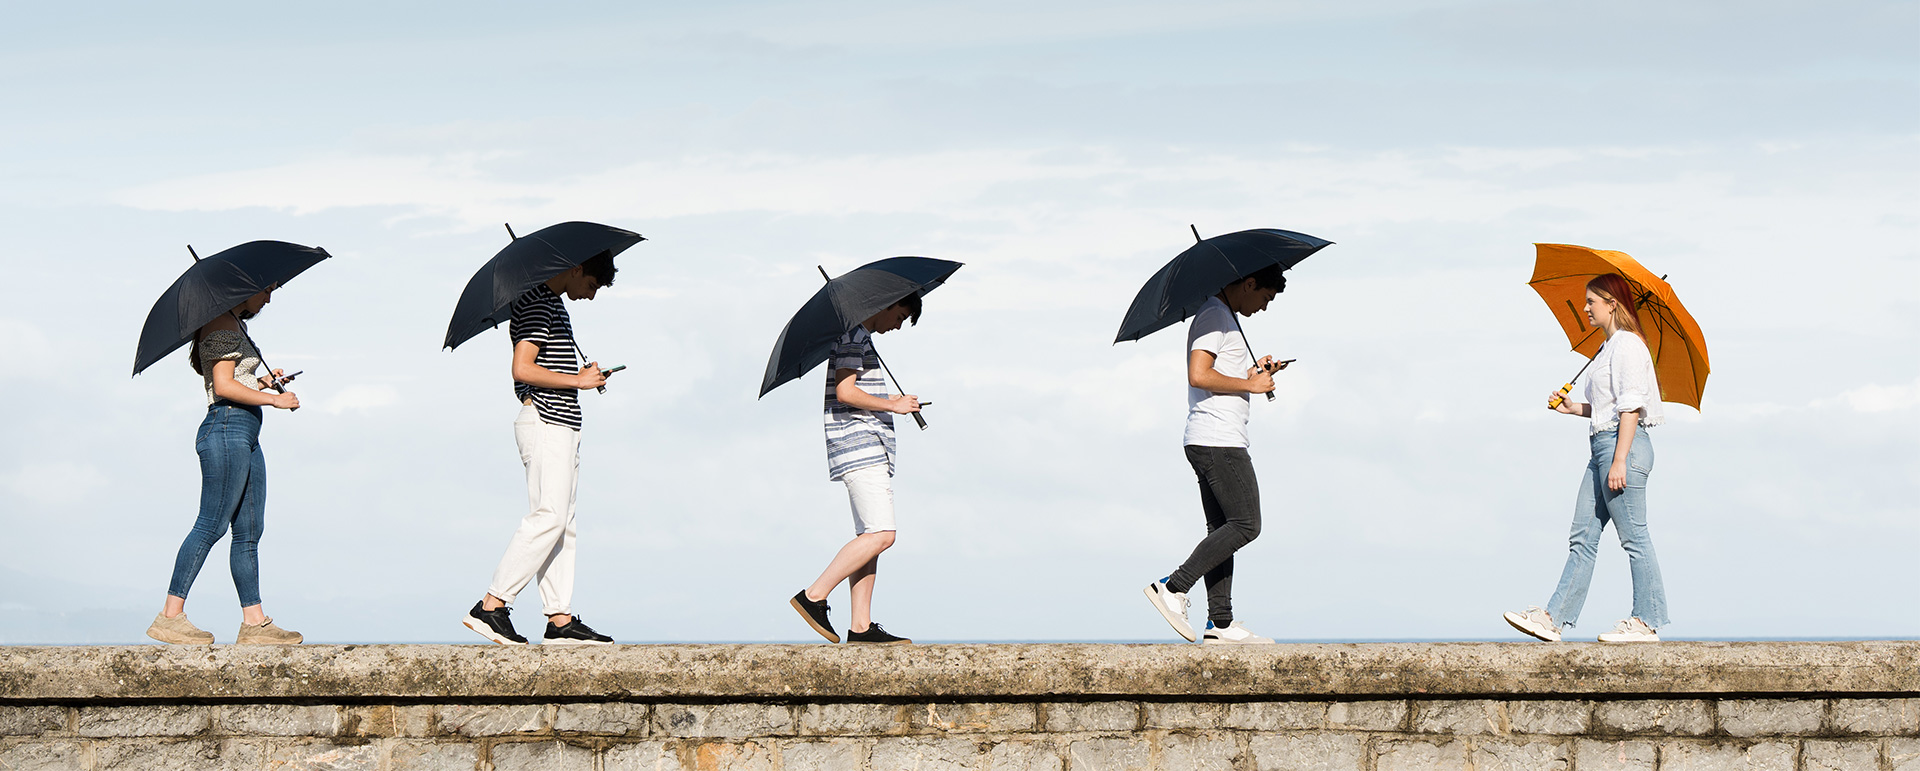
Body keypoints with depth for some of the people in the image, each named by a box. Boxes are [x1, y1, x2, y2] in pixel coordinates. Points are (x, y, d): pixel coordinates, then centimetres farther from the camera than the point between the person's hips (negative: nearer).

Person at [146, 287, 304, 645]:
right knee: (212, 525, -11)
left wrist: (261, 383, 10)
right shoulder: (223, 326, -10)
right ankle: (170, 616, -10)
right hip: (226, 430, -11)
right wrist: (274, 399, -13)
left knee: (250, 531, 7)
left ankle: (254, 622, 7)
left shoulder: (235, 324, 21)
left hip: (245, 435, 11)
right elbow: (223, 386, -18)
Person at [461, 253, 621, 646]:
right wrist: (578, 381, -12)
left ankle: (560, 619, 5)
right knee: (549, 517, -15)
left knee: (562, 524, 7)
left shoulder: (554, 305, 21)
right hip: (545, 423, -11)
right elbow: (523, 368, -20)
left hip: (561, 425, 11)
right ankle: (491, 606, -15)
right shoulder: (537, 303, -11)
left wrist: (586, 377, 14)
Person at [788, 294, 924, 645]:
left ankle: (861, 627, 1)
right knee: (880, 535, -17)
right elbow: (845, 392, -19)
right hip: (859, 445, -11)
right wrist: (893, 405, -11)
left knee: (870, 537, 5)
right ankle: (813, 597, -15)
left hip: (869, 451, 11)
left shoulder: (859, 337, 24)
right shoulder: (854, 337, -9)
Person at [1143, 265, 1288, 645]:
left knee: (1222, 528, 6)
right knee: (1245, 524, -12)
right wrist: (1250, 385, -12)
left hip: (1213, 442, 11)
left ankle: (1221, 623, 4)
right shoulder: (1214, 316, -9)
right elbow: (1199, 375, -21)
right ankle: (1173, 587, -13)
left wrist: (1256, 373, 13)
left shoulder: (1225, 319, 24)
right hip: (1218, 440, -11)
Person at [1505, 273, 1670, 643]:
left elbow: (1631, 407, -17)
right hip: (1603, 445, 11)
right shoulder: (1609, 346, 20)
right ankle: (1554, 617, 4)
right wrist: (1574, 408, 16)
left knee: (1634, 536, -6)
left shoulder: (1627, 344, -10)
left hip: (1623, 444, -11)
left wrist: (1619, 460, -22)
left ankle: (1647, 622, -2)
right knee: (1582, 538, 6)